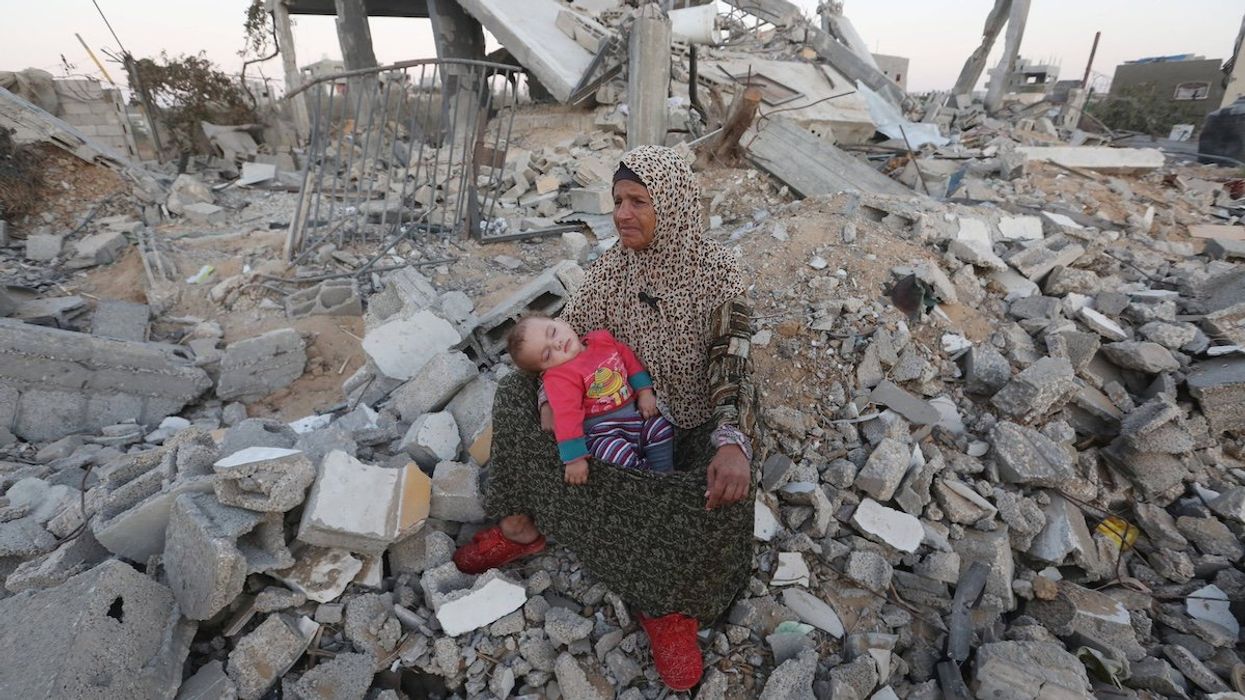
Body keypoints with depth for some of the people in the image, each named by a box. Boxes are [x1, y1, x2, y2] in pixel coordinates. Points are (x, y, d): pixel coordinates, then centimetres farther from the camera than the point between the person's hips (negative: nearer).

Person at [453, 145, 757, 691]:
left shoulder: (717, 272, -16)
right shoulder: (614, 264, -5)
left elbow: (731, 363, -22)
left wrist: (733, 440, -40)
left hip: (695, 420, -3)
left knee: (726, 486, -34)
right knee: (517, 391, -7)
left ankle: (671, 606, -7)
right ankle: (522, 526, 3)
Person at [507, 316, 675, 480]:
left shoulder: (602, 338, 1)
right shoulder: (558, 378, -19)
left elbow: (630, 360, 12)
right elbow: (567, 416, -26)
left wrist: (645, 392, 4)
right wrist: (575, 459, -31)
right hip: (602, 430, -6)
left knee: (662, 429, -7)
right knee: (622, 458, -28)